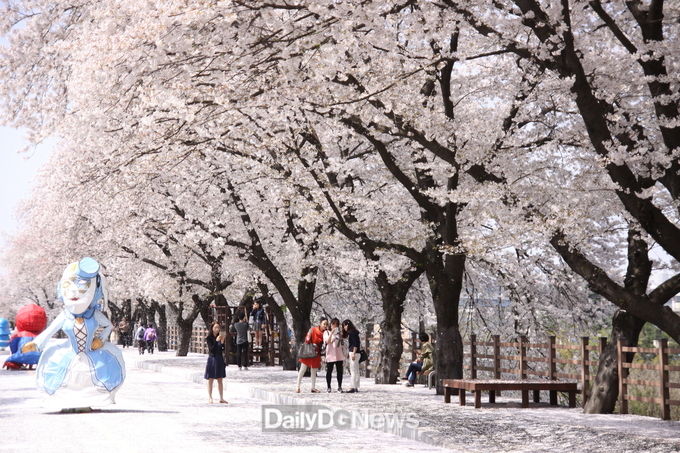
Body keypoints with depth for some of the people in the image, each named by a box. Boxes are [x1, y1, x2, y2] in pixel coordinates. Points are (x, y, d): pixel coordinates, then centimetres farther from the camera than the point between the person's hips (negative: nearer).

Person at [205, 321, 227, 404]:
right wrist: (217, 341, -21)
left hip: (219, 359, 5)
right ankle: (210, 398, 7)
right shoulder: (209, 338, -6)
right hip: (212, 359, -4)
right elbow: (211, 349, -15)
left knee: (220, 380, 8)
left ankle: (221, 398, 11)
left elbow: (223, 349, 4)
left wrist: (222, 342, -11)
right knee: (210, 379, 1)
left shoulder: (220, 337, 7)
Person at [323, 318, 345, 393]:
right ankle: (328, 387, 7)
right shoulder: (327, 332, 6)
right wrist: (332, 333, -19)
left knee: (339, 371, 2)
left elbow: (343, 343, 19)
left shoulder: (339, 333, 16)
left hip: (339, 355, 3)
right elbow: (328, 341, -10)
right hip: (330, 355, -3)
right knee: (329, 371, 0)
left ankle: (339, 387, 7)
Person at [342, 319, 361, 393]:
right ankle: (356, 387, 11)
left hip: (354, 353, -10)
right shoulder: (349, 333, 17)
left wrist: (353, 353, -21)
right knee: (356, 371, 9)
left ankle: (353, 388, -11)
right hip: (352, 353, 10)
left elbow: (356, 344, -18)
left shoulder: (352, 332, -11)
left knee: (353, 371, -10)